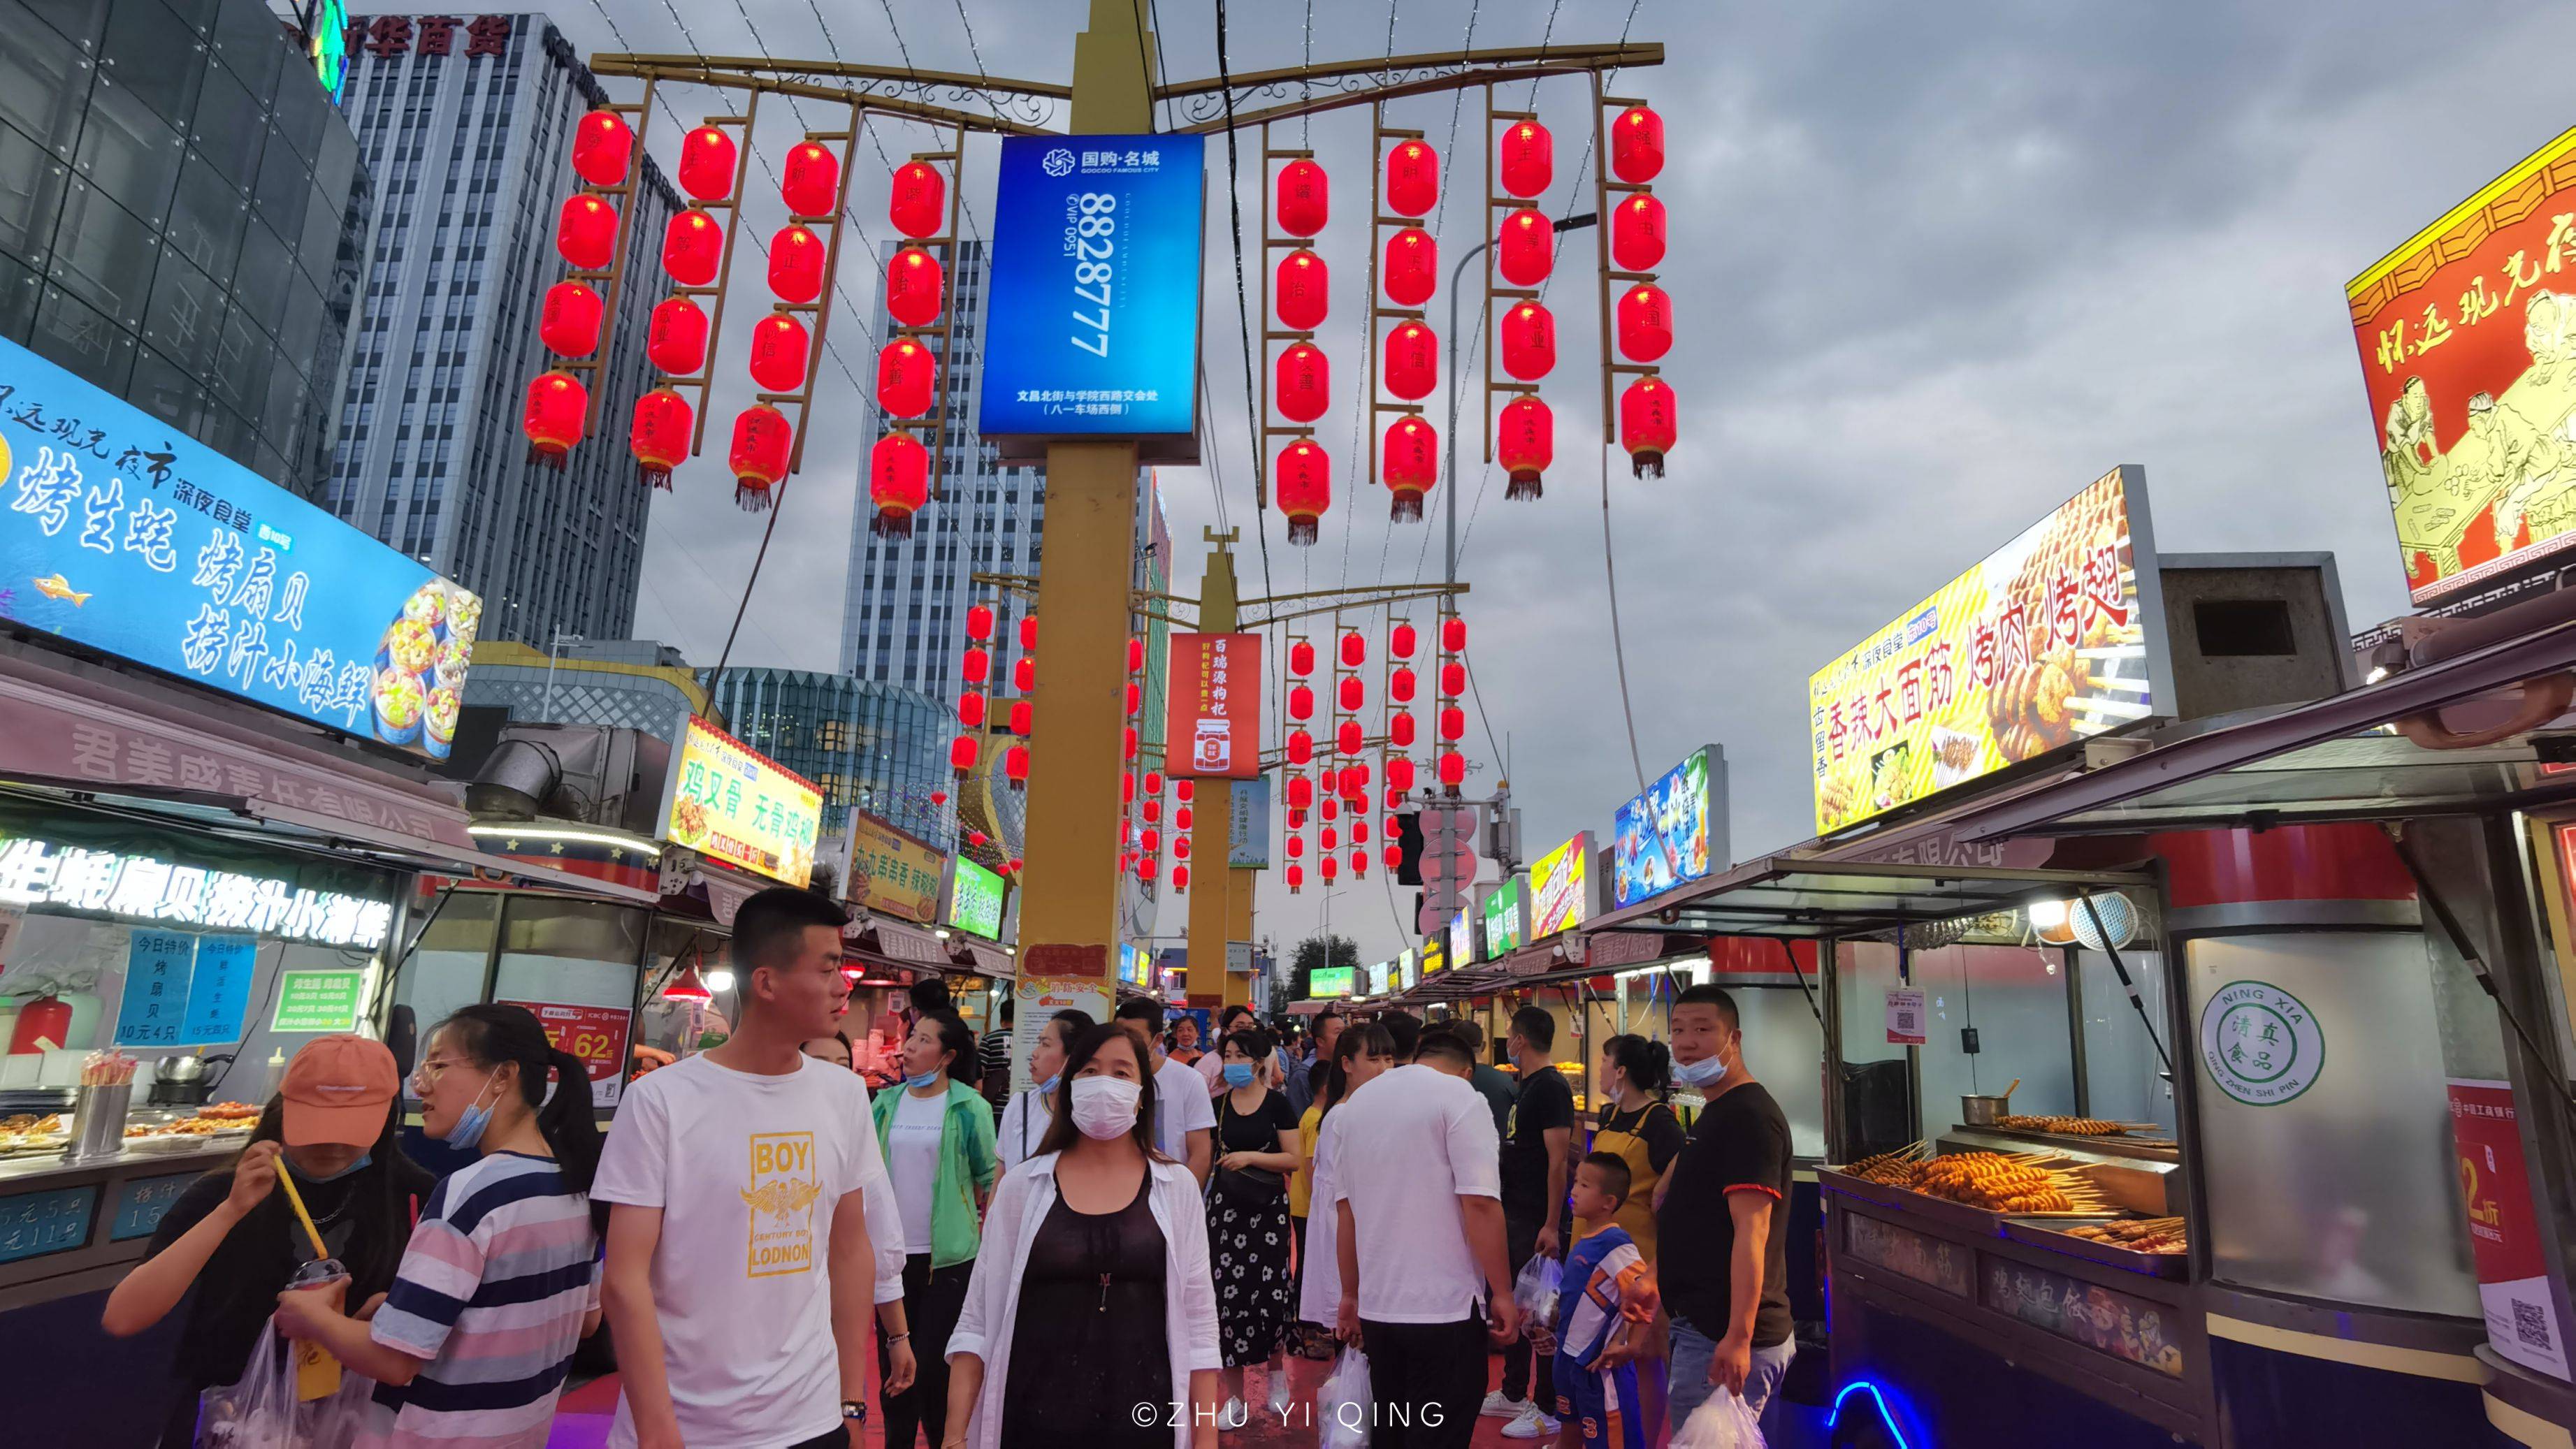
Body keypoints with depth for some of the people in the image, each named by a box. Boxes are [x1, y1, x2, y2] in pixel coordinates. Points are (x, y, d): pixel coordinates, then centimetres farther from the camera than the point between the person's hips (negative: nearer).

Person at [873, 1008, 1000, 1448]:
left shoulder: (969, 1106, -8)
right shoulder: (886, 1104, 4)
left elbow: (990, 1175, 0)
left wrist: (987, 1232, -2)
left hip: (949, 1254, -4)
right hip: (892, 1251, 4)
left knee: (932, 1362, -2)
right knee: (892, 1359, 13)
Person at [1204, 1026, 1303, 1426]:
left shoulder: (1276, 1104, -3)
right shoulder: (1217, 1104, 5)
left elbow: (1295, 1159, -7)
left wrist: (1251, 1157, -17)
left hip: (1267, 1207, -2)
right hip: (1225, 1205, 3)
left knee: (1269, 1291, -4)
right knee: (1225, 1293, 1)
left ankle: (1276, 1371, 26)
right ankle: (1235, 1398, 14)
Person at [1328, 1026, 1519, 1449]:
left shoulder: (1355, 1104, 12)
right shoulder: (1459, 1096, -7)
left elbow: (1345, 1209, 13)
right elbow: (1479, 1203, -15)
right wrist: (1502, 1293, -8)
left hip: (1376, 1306, 6)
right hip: (1446, 1307, -6)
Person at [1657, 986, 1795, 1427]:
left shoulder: (1749, 1117, -17)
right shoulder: (1714, 1114, 15)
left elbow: (1751, 1233, -24)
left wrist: (1738, 1338, -28)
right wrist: (1654, 1273, 26)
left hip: (1721, 1337, -10)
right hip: (1699, 1325, 10)